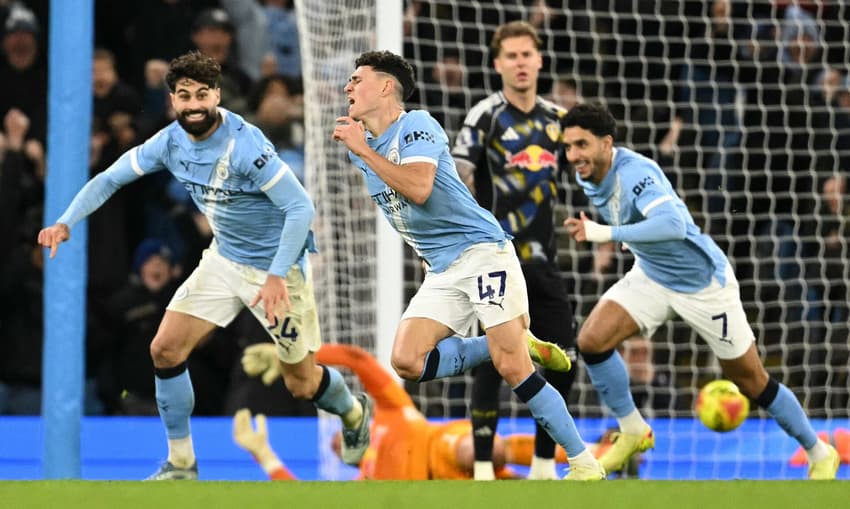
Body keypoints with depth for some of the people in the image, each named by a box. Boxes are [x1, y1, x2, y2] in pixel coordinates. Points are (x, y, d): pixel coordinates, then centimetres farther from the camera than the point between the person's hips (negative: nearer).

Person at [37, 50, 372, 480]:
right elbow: (110, 179, 1)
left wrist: (277, 276, -37)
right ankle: (180, 464, 8)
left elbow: (301, 207, -30)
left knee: (302, 384, 4)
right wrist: (66, 222, -14)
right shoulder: (171, 142, -9)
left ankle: (354, 413, 40)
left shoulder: (245, 145, -29)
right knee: (165, 349, -6)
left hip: (277, 266, -6)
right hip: (224, 261, 6)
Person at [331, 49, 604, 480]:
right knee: (406, 361, -13)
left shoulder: (416, 125, -10)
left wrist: (363, 150, -22)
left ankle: (584, 463, -8)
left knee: (511, 368, -16)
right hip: (441, 272, 8)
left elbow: (419, 188, -27)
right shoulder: (362, 144, 14)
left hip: (482, 251, -8)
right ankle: (518, 345, 3)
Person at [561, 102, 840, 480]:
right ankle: (632, 432, 3)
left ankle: (819, 454, 23)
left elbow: (673, 225, -49)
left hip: (702, 282, -7)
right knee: (592, 339, -15)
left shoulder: (634, 172, -32)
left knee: (751, 382, 4)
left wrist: (607, 233, -51)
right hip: (651, 277, 7)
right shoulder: (588, 177, -8)